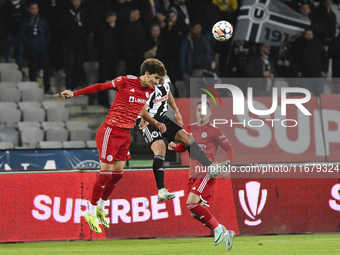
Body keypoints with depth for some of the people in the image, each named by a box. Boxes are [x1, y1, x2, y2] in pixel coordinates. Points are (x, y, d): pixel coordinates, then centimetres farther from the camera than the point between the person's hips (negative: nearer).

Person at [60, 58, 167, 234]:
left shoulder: (149, 91, 8)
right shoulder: (126, 81, -14)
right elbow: (100, 87, -5)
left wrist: (156, 124, 19)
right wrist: (74, 93, -3)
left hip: (125, 134, 7)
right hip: (111, 132, -7)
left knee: (118, 173, 8)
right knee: (106, 173, -7)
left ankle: (100, 208, 25)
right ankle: (91, 213, 4)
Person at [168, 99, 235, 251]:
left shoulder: (213, 130, -2)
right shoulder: (190, 129, 14)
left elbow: (229, 149, 1)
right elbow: (183, 146, 27)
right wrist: (174, 147, 4)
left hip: (207, 174, -7)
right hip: (193, 175, 7)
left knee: (191, 203, -23)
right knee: (197, 213, 2)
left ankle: (218, 228, -11)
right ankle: (226, 234, 15)